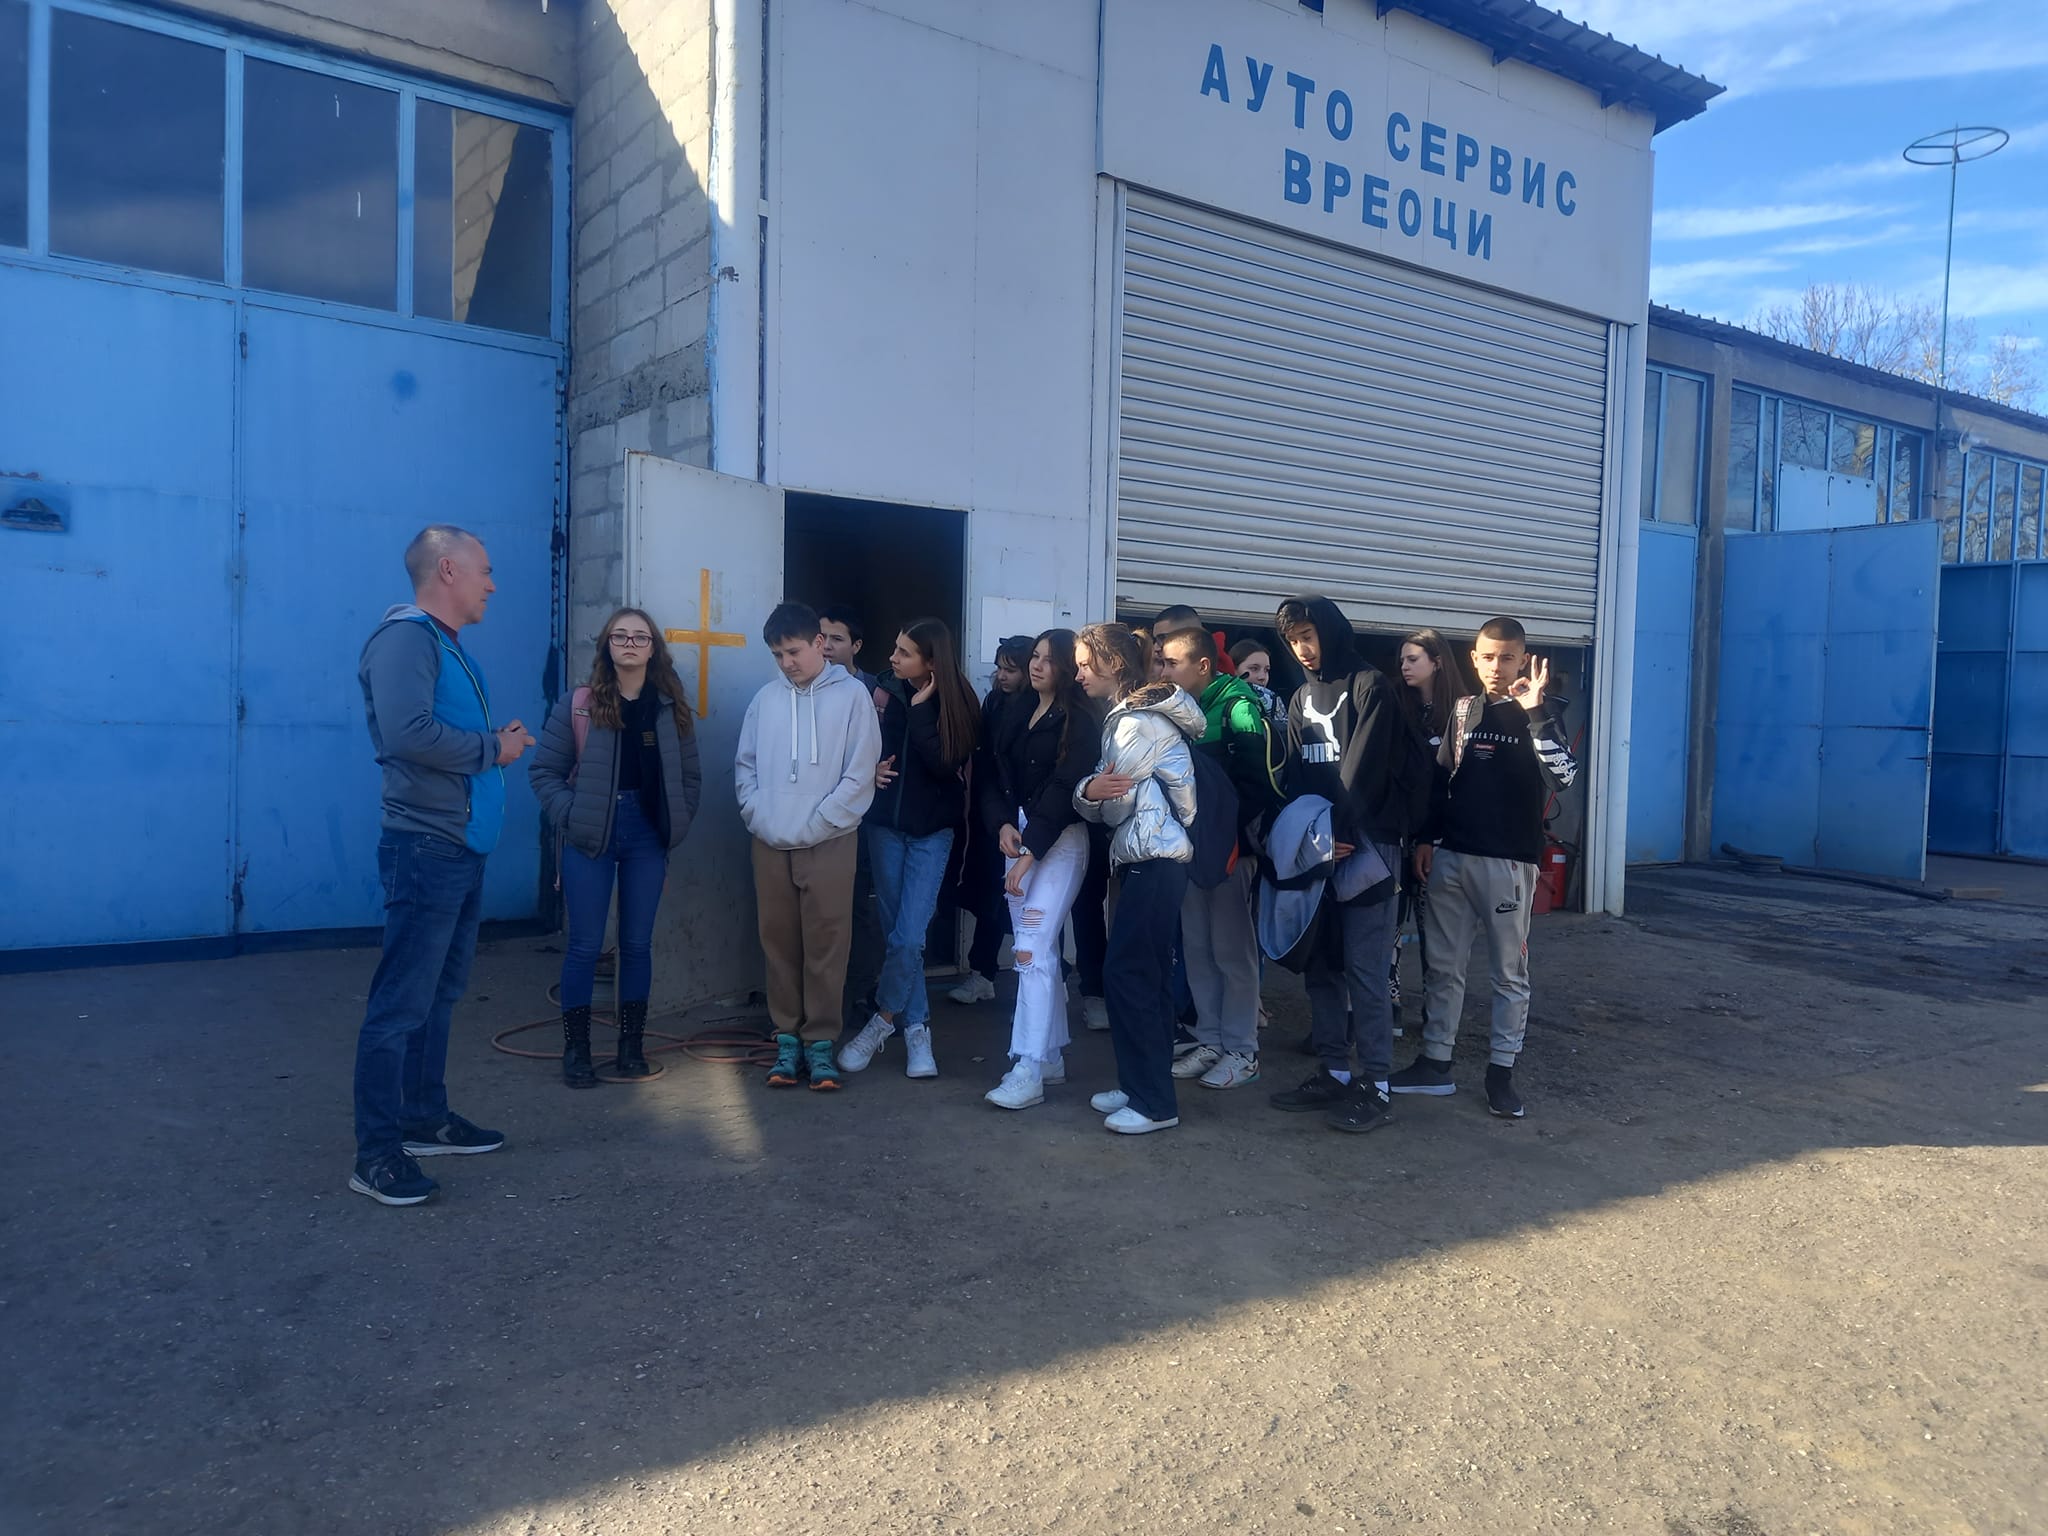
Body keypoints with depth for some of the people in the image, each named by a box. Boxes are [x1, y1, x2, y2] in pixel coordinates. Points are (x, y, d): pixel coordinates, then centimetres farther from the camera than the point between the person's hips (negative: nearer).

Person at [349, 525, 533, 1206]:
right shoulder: (405, 636, -13)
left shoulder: (450, 646, 18)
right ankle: (377, 1152, 1)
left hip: (463, 849, 10)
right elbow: (408, 732, -27)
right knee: (402, 1004, -5)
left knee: (439, 995, 17)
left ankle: (426, 1119, 28)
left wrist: (497, 739, 7)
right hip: (425, 849, -10)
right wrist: (491, 749, -14)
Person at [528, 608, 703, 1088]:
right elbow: (545, 771, -1)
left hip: (647, 837, 2)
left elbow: (690, 776, 9)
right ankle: (576, 1049, 14)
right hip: (590, 838, -2)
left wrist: (675, 826, 0)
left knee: (637, 943, 9)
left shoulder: (670, 708, 4)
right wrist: (569, 819, -12)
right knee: (584, 945, 2)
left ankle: (631, 1044, 21)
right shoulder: (577, 705, -3)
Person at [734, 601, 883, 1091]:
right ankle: (787, 1036, 18)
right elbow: (745, 766, 11)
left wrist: (812, 826, -11)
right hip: (770, 845, 3)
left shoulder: (851, 695, -3)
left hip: (828, 844, -3)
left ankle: (820, 1041, 10)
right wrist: (759, 817, -4)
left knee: (825, 945, 0)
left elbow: (861, 772, -7)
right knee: (779, 943, 8)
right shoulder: (765, 699, 7)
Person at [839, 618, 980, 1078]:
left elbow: (946, 766, -20)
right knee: (895, 932, 6)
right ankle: (916, 1028, 19)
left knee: (908, 936, -9)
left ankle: (883, 1019, 12)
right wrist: (872, 769, -12)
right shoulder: (886, 693, -4)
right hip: (884, 823, 2)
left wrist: (920, 711, -21)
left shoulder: (957, 705, -9)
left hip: (931, 830, -2)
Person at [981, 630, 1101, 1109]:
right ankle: (1052, 1056, 21)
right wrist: (1002, 825, -7)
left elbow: (1064, 789, -15)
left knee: (1033, 950, -14)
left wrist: (1029, 852, -18)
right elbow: (994, 777, 11)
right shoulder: (1015, 711, 11)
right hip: (1016, 837, 6)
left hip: (1059, 841, -6)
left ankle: (1029, 1071, -12)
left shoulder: (1079, 721, -8)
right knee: (1041, 949, 11)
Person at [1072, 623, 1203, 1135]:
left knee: (1129, 974, -8)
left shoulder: (1138, 721, -14)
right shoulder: (1125, 715, 18)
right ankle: (1140, 1086, 19)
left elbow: (1115, 806, -13)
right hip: (1147, 861, 10)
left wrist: (1097, 793, 9)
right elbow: (1100, 802, 10)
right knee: (1144, 976, 12)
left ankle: (1154, 1102, -1)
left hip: (1154, 863, -10)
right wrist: (1088, 791, -12)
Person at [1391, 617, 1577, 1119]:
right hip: (1451, 856, 5)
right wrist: (1426, 839, 11)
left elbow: (1563, 776, -19)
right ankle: (1435, 1063, 18)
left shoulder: (1537, 712, -3)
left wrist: (1535, 711, -25)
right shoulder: (1462, 709, 11)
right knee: (1444, 965, 9)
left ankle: (1502, 1071, 13)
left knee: (1510, 971, 4)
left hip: (1509, 861, -4)